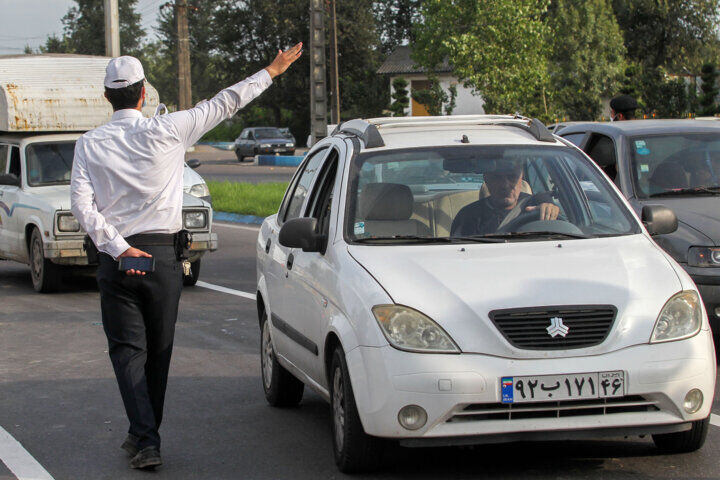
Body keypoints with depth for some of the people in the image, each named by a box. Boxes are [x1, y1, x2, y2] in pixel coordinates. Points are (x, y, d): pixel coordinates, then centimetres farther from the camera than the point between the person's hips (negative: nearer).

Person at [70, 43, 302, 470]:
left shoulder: (90, 145, 0)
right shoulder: (166, 131, -4)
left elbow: (82, 205, -11)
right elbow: (224, 104, 2)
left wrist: (118, 248, -13)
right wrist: (272, 71, 11)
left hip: (117, 258, 0)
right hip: (163, 254, 0)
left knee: (128, 350, 2)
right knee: (158, 350, 13)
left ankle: (146, 440, -11)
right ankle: (145, 435, 23)